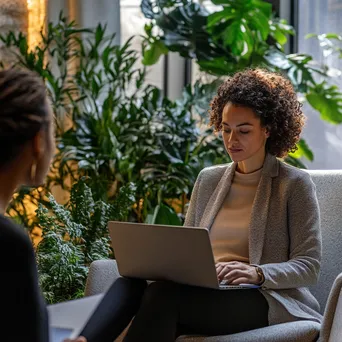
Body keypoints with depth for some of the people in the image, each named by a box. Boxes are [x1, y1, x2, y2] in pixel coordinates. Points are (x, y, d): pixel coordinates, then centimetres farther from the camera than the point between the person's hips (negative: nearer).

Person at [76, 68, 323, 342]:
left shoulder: (295, 184, 4)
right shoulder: (208, 180, 20)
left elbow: (309, 266, -2)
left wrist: (257, 273, -22)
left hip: (265, 299, -5)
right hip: (203, 293, 5)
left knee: (164, 294, -37)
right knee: (131, 281, -31)